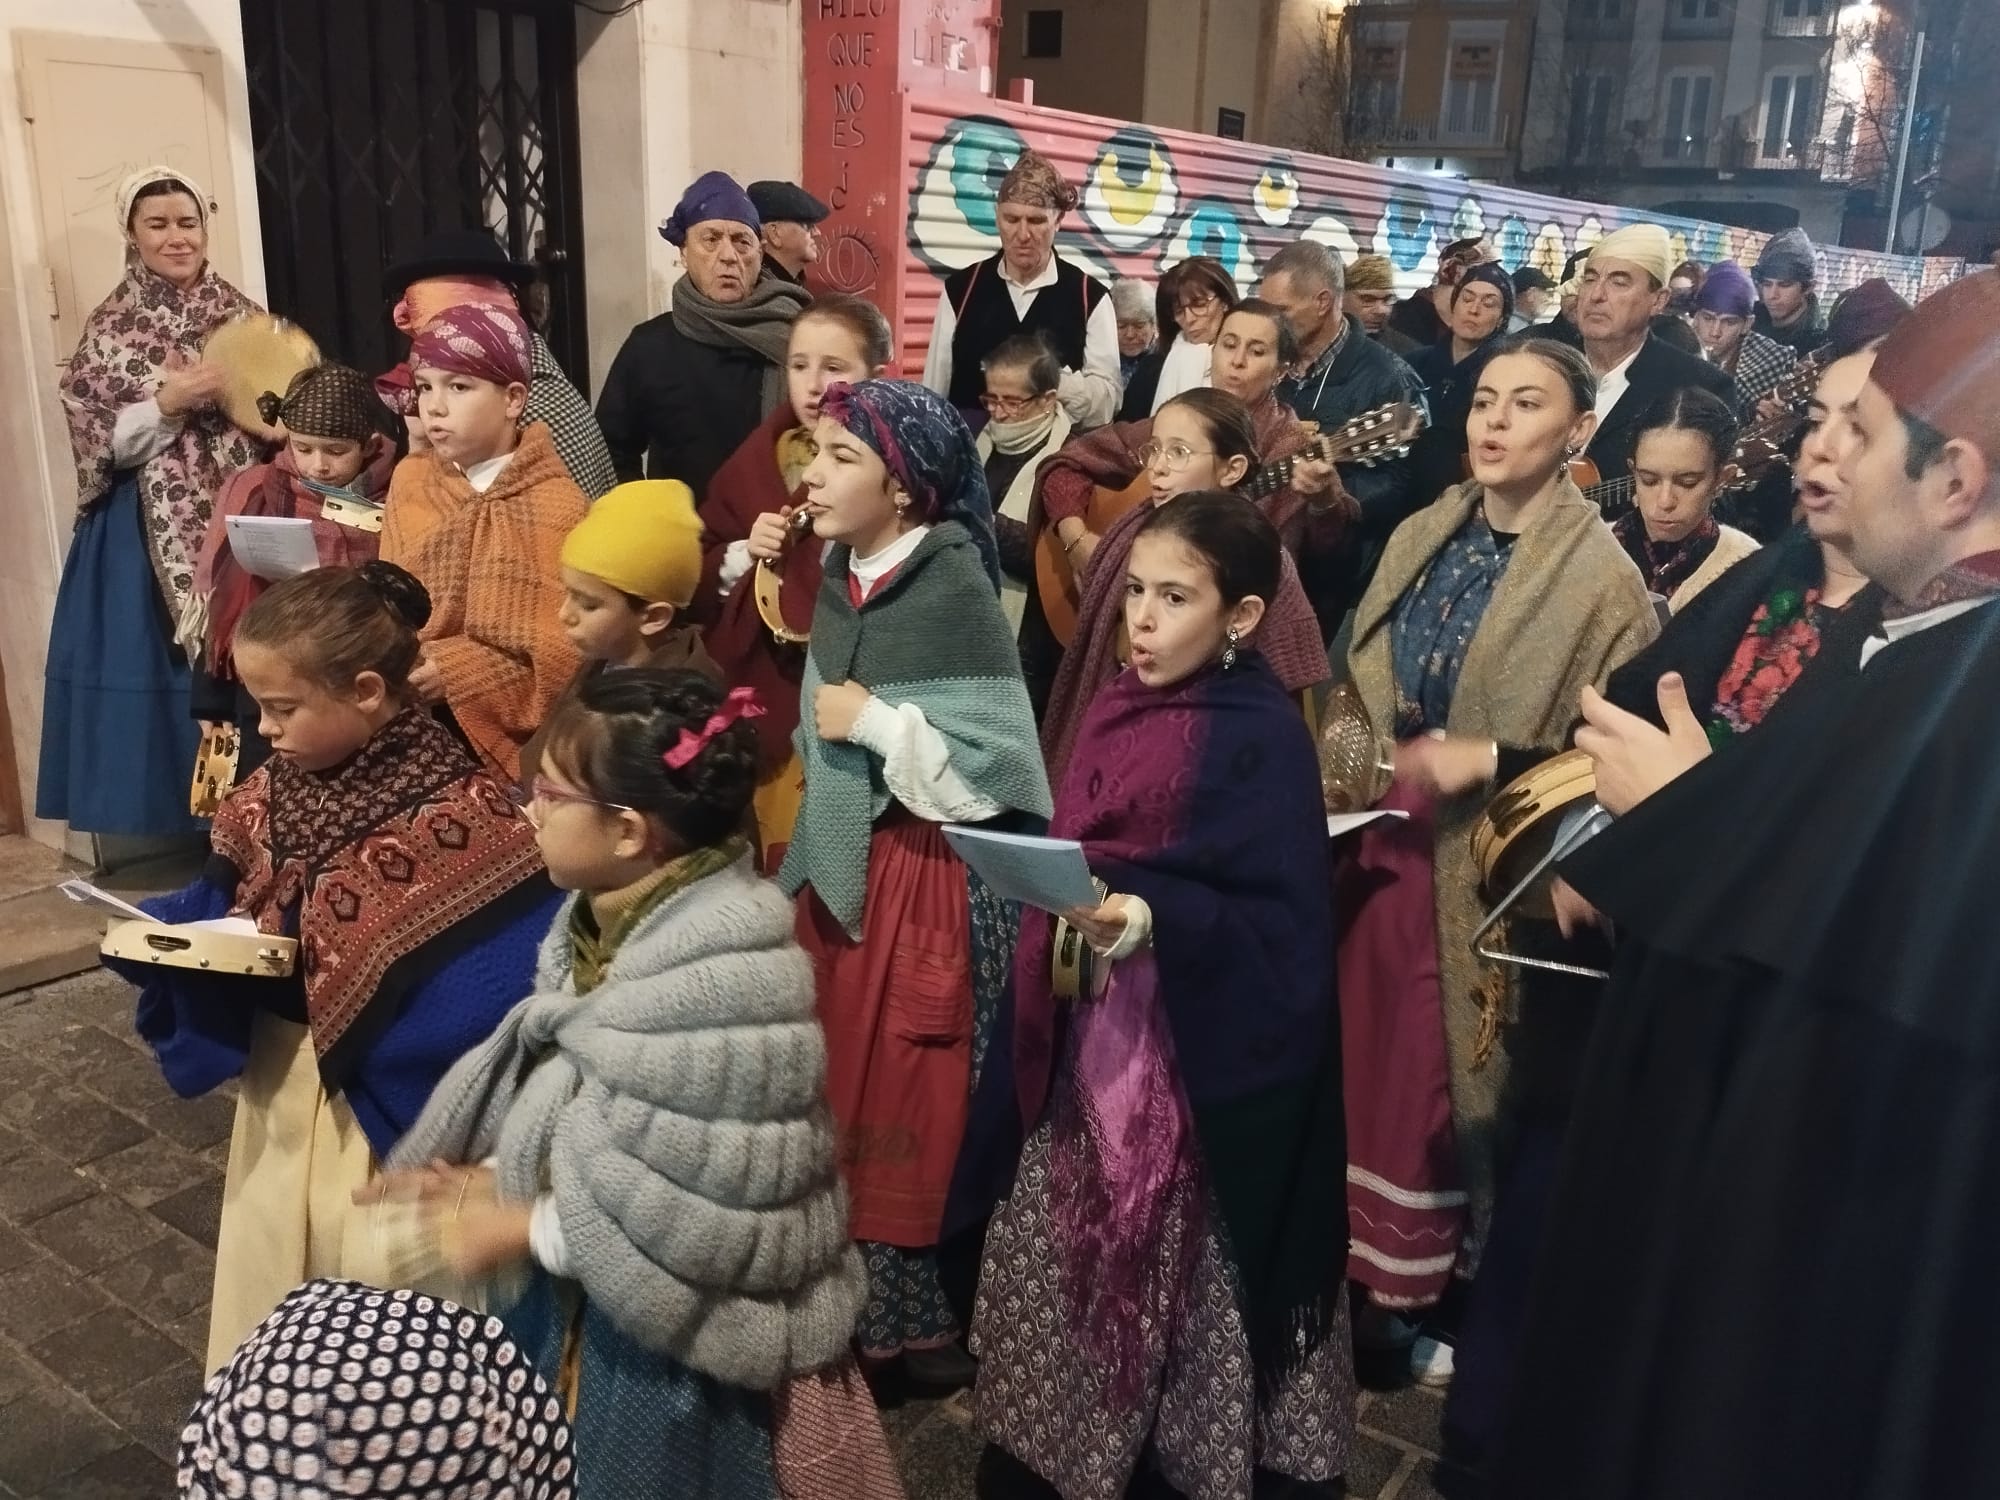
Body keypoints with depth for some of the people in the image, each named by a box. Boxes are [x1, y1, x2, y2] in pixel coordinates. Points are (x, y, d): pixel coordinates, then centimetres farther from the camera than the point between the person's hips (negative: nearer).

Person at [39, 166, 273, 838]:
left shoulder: (239, 314, 7)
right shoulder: (108, 329, 0)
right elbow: (100, 444, -5)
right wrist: (170, 403, -18)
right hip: (151, 532, -2)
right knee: (168, 658, 1)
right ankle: (191, 817, 11)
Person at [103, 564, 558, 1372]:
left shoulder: (459, 811, -23)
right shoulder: (278, 790, -1)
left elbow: (509, 956, -25)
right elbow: (227, 901, 10)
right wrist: (167, 935, -10)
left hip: (393, 1099, -7)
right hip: (280, 1075, 7)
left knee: (380, 1283, 8)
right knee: (270, 1260, 24)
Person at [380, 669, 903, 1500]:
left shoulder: (730, 978, -30)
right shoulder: (606, 919, -3)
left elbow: (701, 1214, -28)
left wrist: (520, 1228, -19)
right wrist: (491, 1175, -5)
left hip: (685, 1344, -8)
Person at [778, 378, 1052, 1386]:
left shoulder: (954, 589, -17)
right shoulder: (842, 575, 5)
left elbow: (1001, 769, -21)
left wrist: (877, 722, -20)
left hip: (928, 878, -7)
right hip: (840, 866, 7)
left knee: (905, 1111, 5)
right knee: (838, 1096, 14)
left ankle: (909, 1320, 25)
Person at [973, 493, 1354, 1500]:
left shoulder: (1264, 739, -14)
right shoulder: (1119, 710, 6)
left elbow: (1284, 927, -18)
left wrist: (1151, 919, -28)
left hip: (1197, 1059, -7)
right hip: (1094, 1041, 7)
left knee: (1179, 1272, 5)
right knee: (1079, 1255, 17)